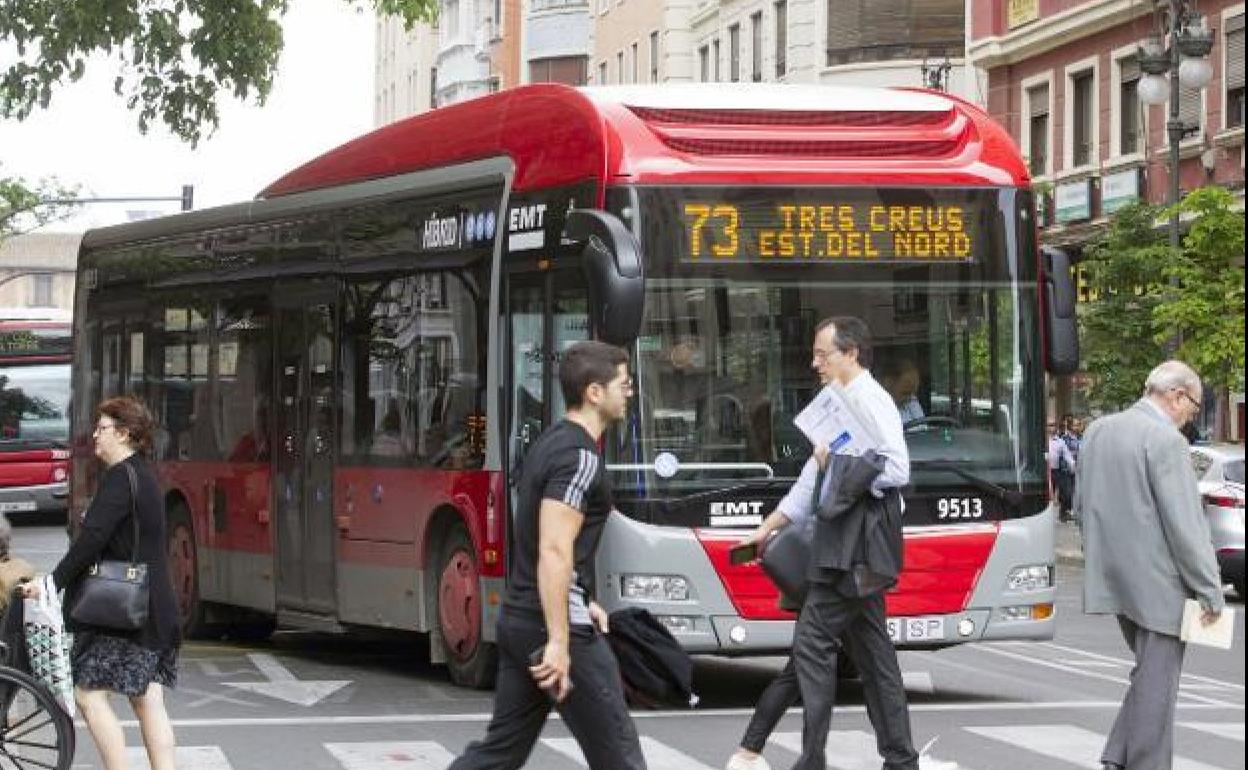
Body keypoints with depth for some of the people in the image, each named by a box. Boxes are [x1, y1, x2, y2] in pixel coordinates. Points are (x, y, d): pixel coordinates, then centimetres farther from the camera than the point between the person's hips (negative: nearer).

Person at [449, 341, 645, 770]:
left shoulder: (549, 444, 15)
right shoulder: (580, 457, -16)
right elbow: (555, 552, -24)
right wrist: (560, 642, -27)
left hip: (519, 621, 9)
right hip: (556, 626, -9)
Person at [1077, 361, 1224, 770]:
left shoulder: (1097, 431, 9)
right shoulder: (1165, 440, -16)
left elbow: (1083, 504, 17)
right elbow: (1185, 523, -18)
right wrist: (1210, 591, -13)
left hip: (1114, 579, 8)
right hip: (1157, 583, -8)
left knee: (1148, 675, 19)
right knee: (1157, 682, 0)